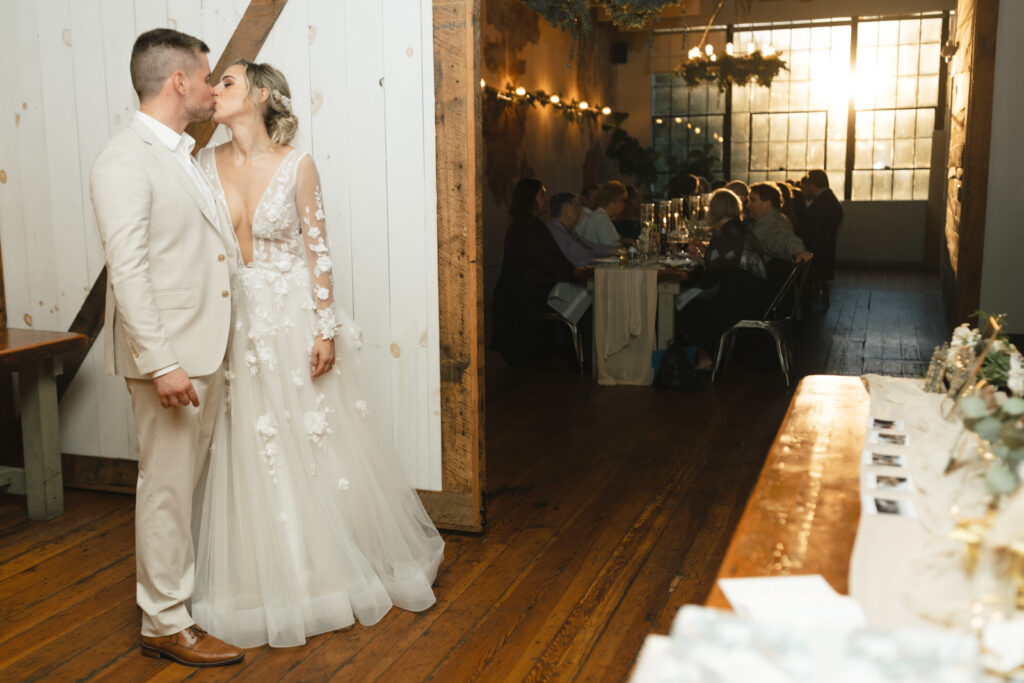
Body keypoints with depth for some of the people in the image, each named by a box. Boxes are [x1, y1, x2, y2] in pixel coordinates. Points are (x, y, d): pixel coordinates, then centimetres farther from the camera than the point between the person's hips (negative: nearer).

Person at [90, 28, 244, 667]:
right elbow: (127, 272, -20)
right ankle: (165, 623, 14)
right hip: (168, 354, -9)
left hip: (208, 350, 9)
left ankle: (188, 585, 32)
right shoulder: (125, 161, -13)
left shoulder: (184, 156, 16)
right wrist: (161, 364, -24)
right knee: (168, 486, 1)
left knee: (194, 480, 17)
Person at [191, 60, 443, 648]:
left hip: (295, 322, -3)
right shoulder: (208, 164, 2)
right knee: (251, 459, 8)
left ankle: (339, 570, 30)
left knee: (319, 446, 8)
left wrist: (326, 329, -10)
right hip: (235, 324, 3)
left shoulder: (297, 164, -7)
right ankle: (268, 582, 27)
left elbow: (319, 250, -6)